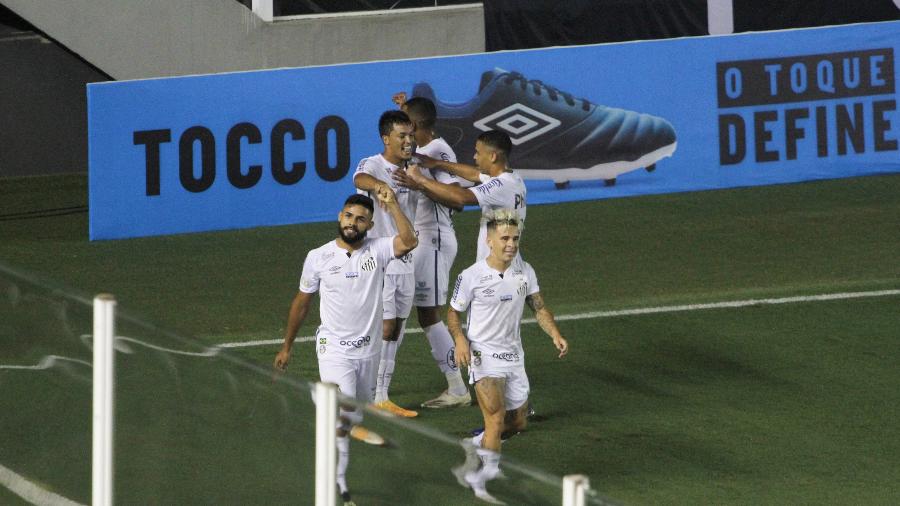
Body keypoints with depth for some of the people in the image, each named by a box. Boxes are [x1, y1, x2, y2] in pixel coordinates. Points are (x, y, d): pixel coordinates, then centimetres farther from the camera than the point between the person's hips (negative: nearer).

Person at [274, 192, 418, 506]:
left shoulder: (376, 251, -3)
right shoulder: (318, 258, -5)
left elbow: (408, 242, -25)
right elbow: (301, 303, 7)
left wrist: (391, 205, -28)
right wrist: (286, 347, 12)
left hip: (368, 350, 3)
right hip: (334, 349, -3)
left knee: (357, 417, 14)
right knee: (341, 416, -17)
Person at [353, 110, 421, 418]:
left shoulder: (413, 169, 9)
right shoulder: (373, 165, -14)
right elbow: (360, 179, -42)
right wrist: (379, 184, -62)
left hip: (406, 261, 8)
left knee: (396, 330, 11)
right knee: (384, 327, -10)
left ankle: (382, 396, 18)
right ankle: (372, 398, -5)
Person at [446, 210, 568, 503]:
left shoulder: (524, 272, 1)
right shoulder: (471, 277, -11)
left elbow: (539, 308, 10)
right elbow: (453, 313, 0)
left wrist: (555, 335, -7)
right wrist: (460, 339, -18)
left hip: (513, 355, 6)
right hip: (483, 355, -6)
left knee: (517, 422, 11)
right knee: (496, 415, -21)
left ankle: (473, 447, 35)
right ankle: (487, 474, -17)